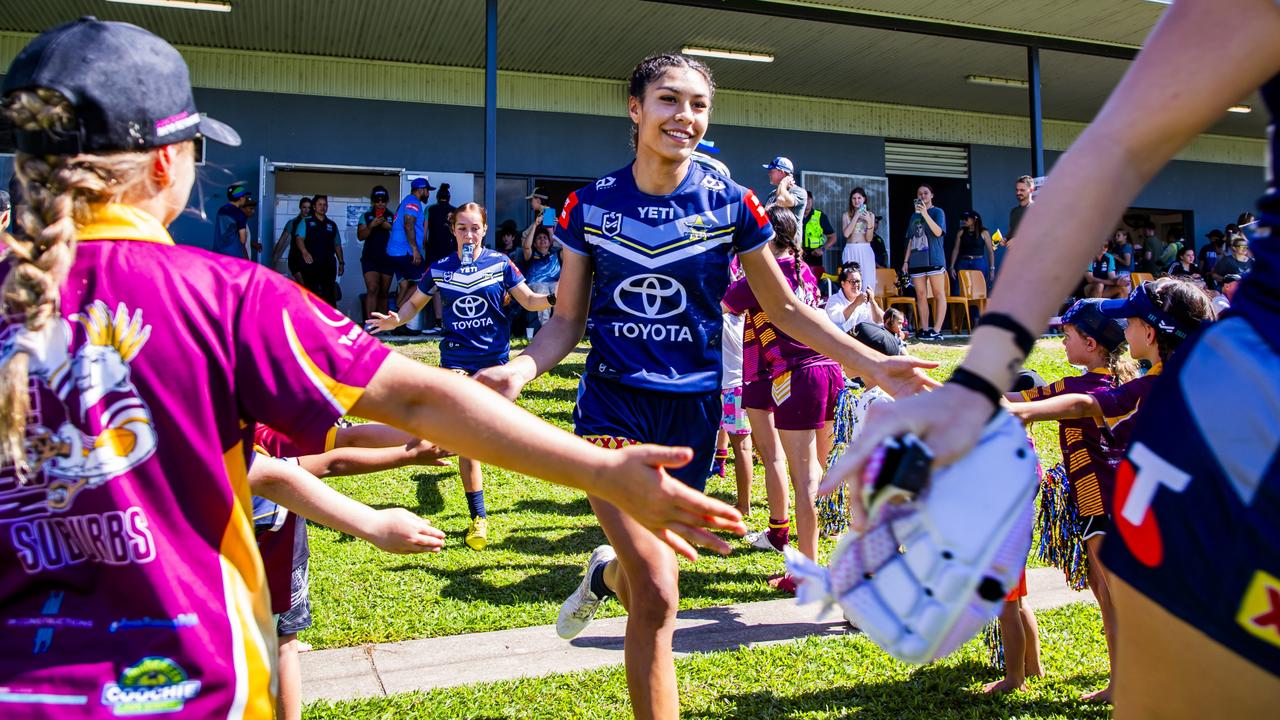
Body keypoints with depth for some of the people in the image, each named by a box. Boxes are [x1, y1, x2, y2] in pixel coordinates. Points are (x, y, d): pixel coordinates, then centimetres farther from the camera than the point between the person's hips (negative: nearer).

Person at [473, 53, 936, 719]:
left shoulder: (731, 205, -3)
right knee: (659, 590, -13)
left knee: (649, 575, 14)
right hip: (613, 401, -1)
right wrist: (523, 366, -18)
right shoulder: (589, 206, -2)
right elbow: (567, 321, 3)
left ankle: (607, 574, 50)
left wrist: (875, 365, -3)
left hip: (691, 408, 2)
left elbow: (786, 308, 5)